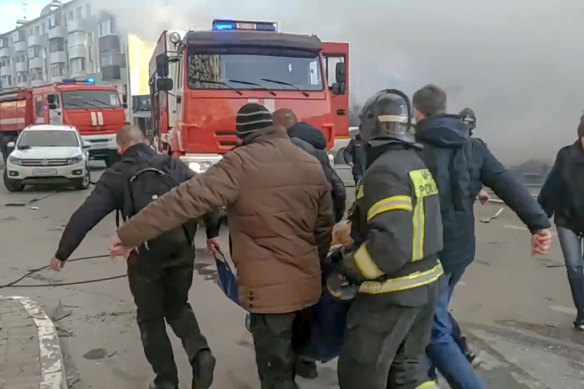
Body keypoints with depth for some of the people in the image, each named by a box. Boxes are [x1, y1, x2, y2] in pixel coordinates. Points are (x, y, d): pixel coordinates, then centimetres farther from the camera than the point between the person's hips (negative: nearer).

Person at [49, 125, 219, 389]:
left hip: (145, 256, -3)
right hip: (181, 250, 3)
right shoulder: (173, 165, 9)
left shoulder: (116, 175, 0)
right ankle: (200, 353, 3)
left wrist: (62, 252, 0)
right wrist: (212, 232, 15)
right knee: (177, 307, 24)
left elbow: (86, 216, -6)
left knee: (151, 318, 17)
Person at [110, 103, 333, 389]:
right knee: (291, 354, 27)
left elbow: (187, 199, -21)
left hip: (269, 287, -7)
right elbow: (324, 226, 12)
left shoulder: (241, 163, -15)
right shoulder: (312, 164, 6)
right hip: (306, 282, 7)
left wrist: (130, 234, -16)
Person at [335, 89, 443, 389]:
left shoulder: (384, 170, -21)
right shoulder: (414, 162, 9)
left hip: (392, 292, -9)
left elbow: (391, 242, -30)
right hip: (424, 283, 10)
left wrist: (349, 267, -14)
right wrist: (350, 248, 16)